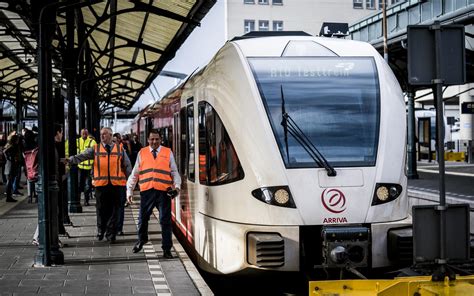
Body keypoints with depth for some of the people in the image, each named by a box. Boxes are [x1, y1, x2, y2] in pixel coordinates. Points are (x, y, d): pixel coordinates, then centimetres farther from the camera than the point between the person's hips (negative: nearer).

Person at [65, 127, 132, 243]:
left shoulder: (120, 149, 8)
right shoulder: (95, 149, 7)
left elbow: (127, 165, 12)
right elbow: (82, 156, -6)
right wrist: (70, 160, -23)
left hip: (116, 184, 0)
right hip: (100, 184, 0)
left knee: (113, 210, 3)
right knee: (101, 209, 7)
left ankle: (111, 234, 13)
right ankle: (101, 231, 27)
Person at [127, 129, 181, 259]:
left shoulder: (168, 152, 11)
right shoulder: (142, 153, 13)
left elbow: (174, 172, 11)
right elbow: (135, 173, 15)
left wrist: (177, 186, -4)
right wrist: (129, 190, 11)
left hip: (163, 191, -1)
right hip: (146, 191, 1)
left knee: (165, 221, 0)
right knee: (143, 218, 8)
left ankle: (167, 249, 8)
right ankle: (141, 239, 36)